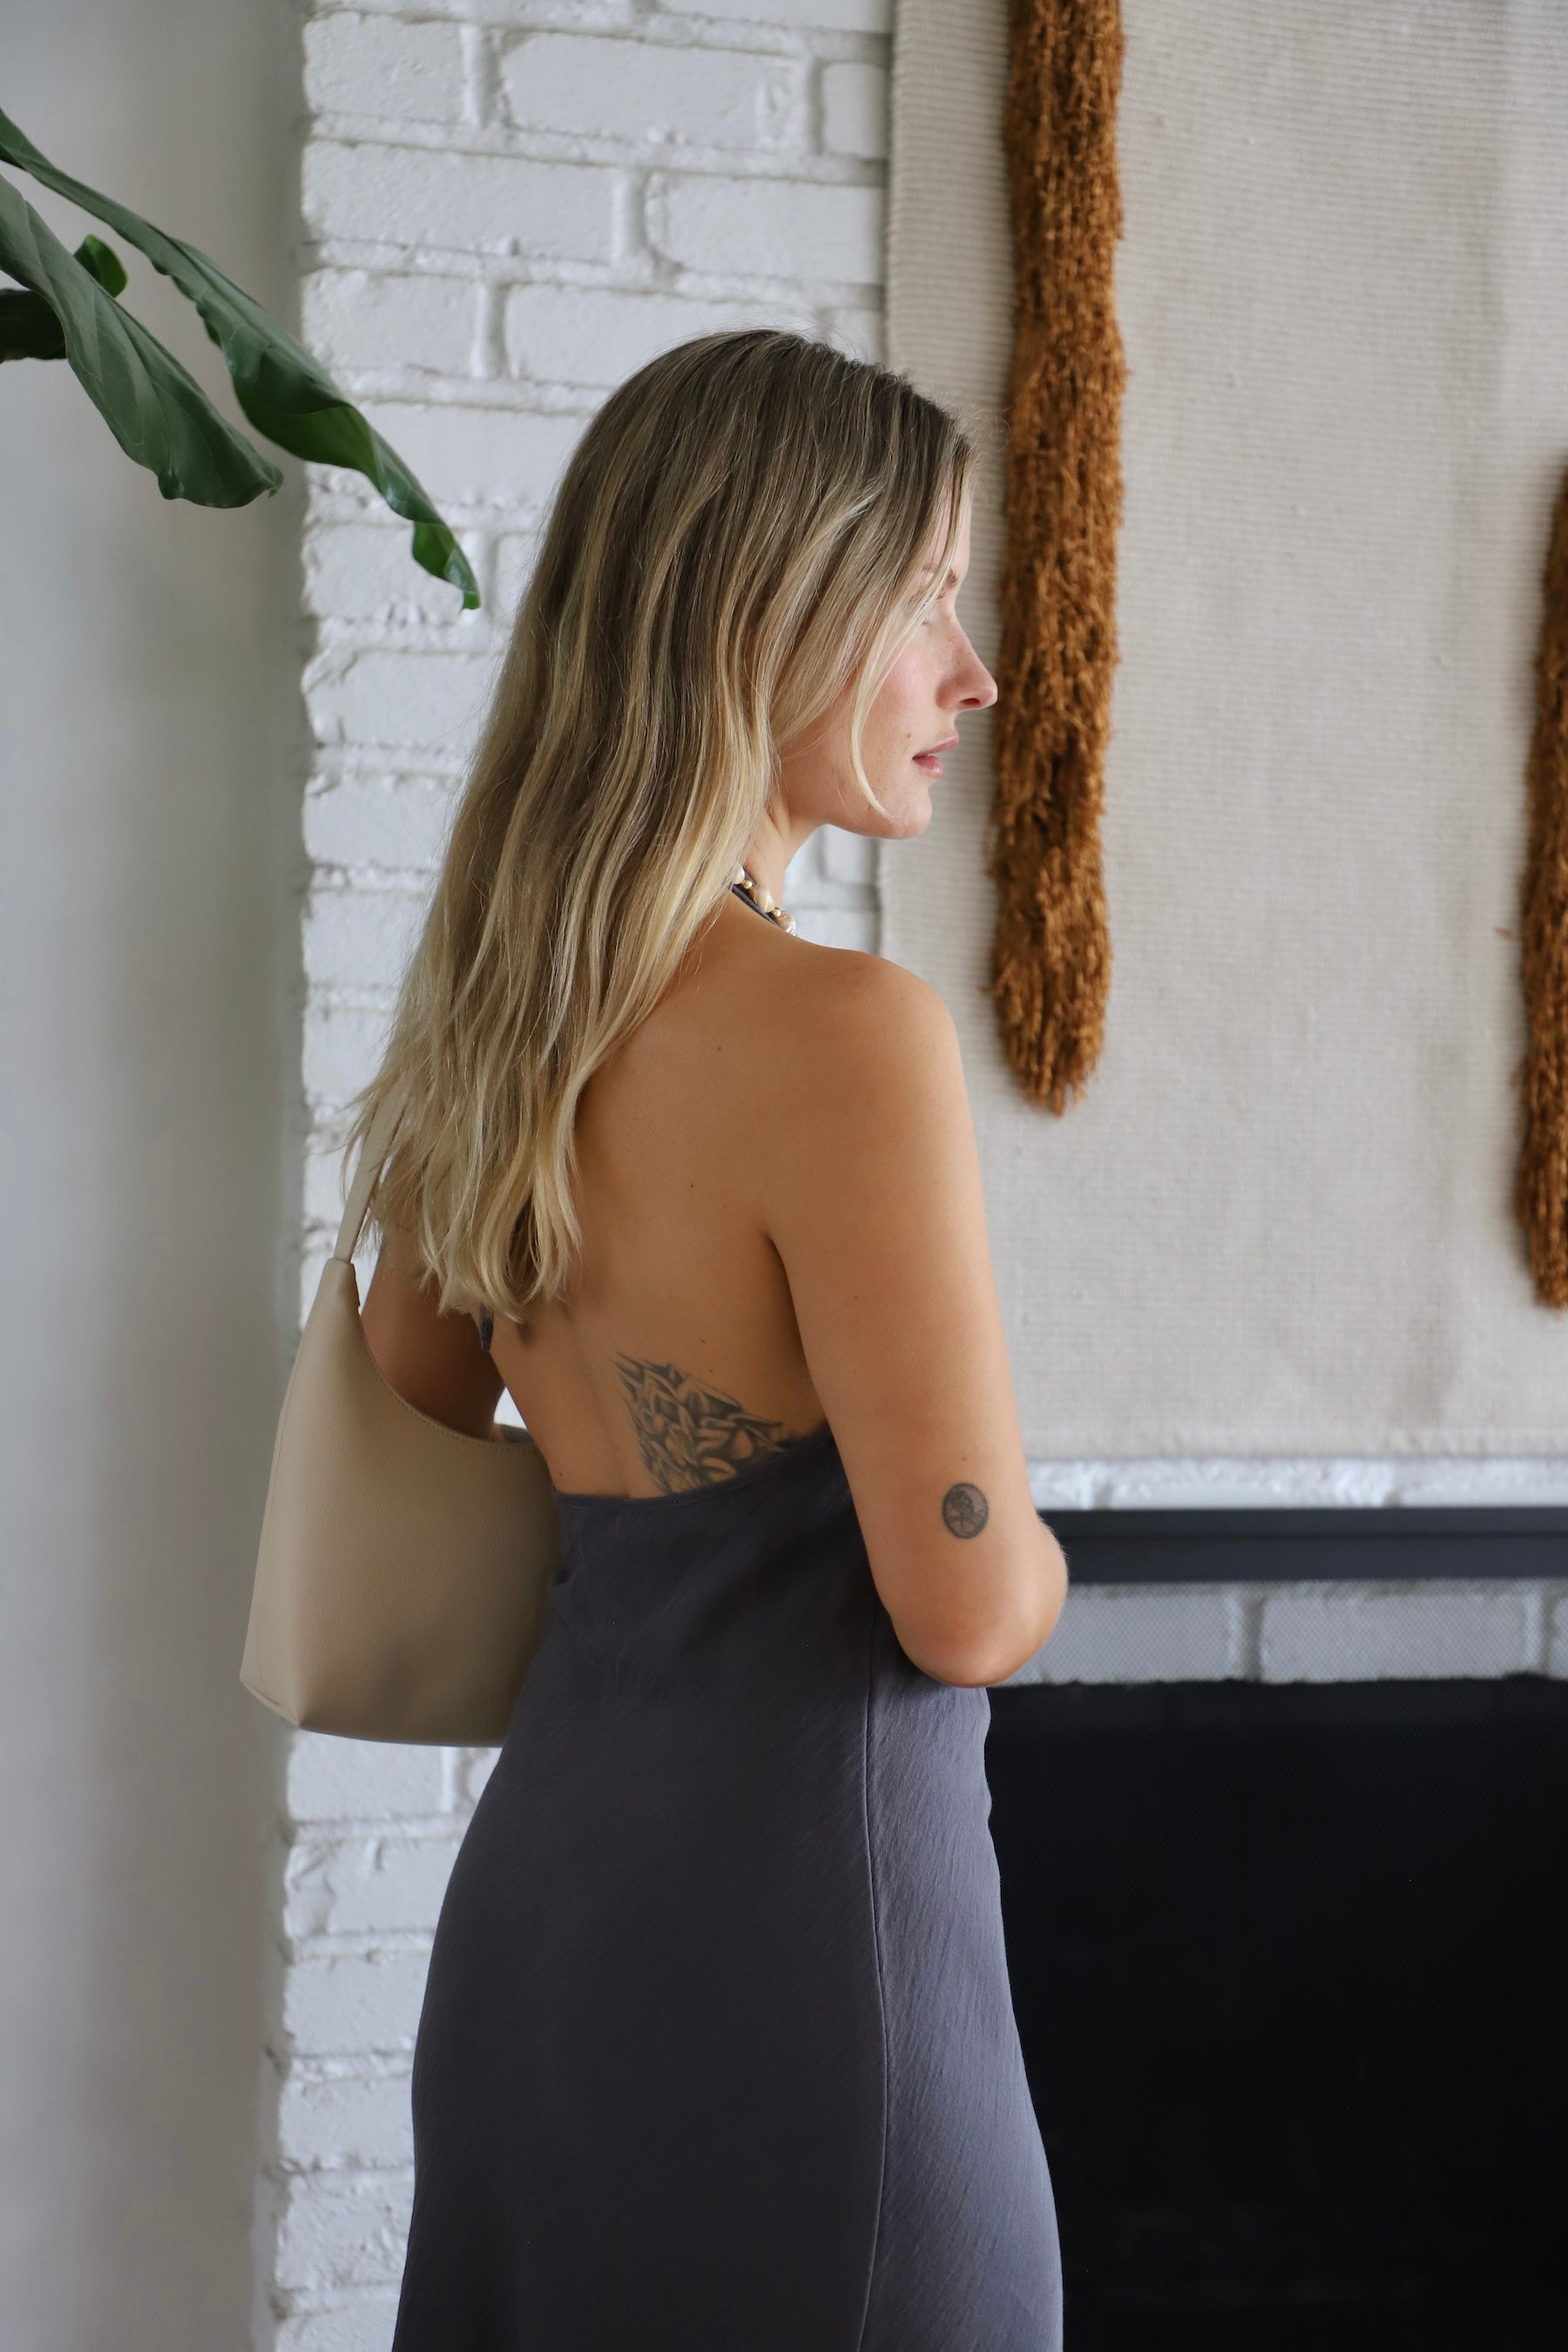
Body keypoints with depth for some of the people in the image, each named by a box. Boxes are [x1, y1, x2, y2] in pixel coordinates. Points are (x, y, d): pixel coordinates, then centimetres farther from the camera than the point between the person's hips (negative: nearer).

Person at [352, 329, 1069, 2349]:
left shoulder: (494, 1013, 5)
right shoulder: (846, 1035, -21)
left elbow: (409, 1428, 18)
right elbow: (967, 1607, -19)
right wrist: (1027, 1551, 2)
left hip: (547, 1866, 8)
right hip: (787, 1928, -8)